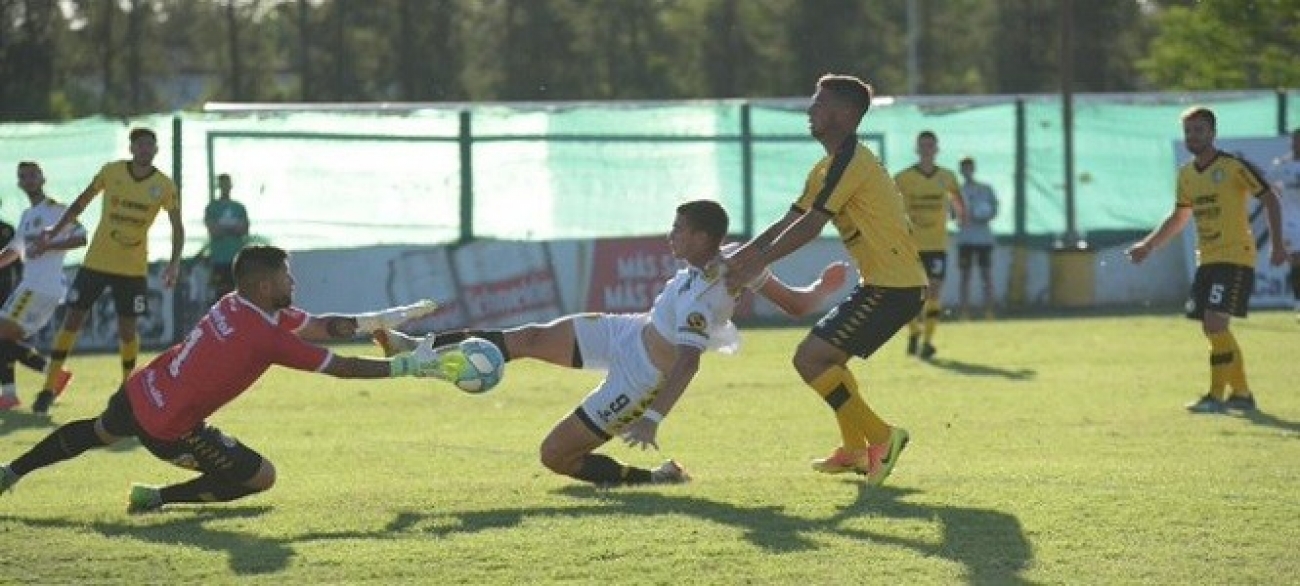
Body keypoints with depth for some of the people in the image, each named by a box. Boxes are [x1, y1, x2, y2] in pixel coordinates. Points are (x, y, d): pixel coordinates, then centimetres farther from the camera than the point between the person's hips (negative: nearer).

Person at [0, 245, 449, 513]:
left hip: (138, 393, 8)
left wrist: (384, 319, 3)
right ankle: (159, 498, 3)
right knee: (261, 477, 4)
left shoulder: (235, 305, -1)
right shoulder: (268, 339, -25)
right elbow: (341, 367, -21)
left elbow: (323, 327, 4)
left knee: (99, 433, 39)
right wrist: (409, 366, -13)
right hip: (171, 431, -8)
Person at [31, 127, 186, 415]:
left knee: (127, 328, -1)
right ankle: (49, 387, 5)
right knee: (72, 319, -1)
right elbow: (83, 201, 9)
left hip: (133, 269, -1)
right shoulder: (111, 172, -5)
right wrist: (55, 230, 4)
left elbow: (177, 226, -2)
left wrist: (174, 263, -17)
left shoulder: (164, 186, -7)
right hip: (96, 261, 1)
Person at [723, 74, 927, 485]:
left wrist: (757, 262, -14)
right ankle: (855, 451, 27)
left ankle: (880, 437, -11)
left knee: (810, 358, -12)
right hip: (882, 283, 11)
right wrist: (742, 255, 8)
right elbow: (788, 223, 18)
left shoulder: (849, 161, -14)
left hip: (893, 287, -11)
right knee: (829, 357, 23)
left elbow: (809, 226, -19)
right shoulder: (830, 168, 18)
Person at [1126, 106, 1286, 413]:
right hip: (1207, 259, 7)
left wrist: (1277, 243, -14)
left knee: (1215, 322, -17)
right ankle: (1242, 393, 19)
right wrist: (1148, 245, 20)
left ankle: (1216, 396, -12)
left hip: (1235, 257, -7)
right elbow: (1179, 217, 25)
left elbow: (1270, 199, -7)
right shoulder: (1186, 174, 10)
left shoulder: (1233, 166, -10)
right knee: (1213, 329, 7)